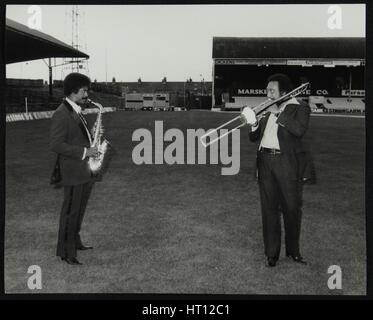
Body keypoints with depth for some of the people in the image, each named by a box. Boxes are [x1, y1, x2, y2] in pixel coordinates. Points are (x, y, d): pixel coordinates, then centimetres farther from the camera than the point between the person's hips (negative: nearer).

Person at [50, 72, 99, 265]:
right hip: (72, 172, -9)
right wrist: (84, 152, -22)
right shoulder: (61, 114, -16)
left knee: (79, 209, 17)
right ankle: (65, 251, 9)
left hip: (85, 171, 9)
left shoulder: (77, 112, 15)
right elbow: (56, 145, -21)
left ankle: (74, 241, 31)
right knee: (70, 211, -1)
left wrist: (93, 138, 6)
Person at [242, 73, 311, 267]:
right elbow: (254, 138, 14)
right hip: (265, 162, 4)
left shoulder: (299, 108, 0)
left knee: (292, 209, 4)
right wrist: (254, 124, -6)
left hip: (288, 164, -4)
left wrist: (278, 114, -15)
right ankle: (271, 253, 14)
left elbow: (299, 129, -20)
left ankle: (293, 251, 21)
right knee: (269, 209, 5)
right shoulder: (267, 110, 16)